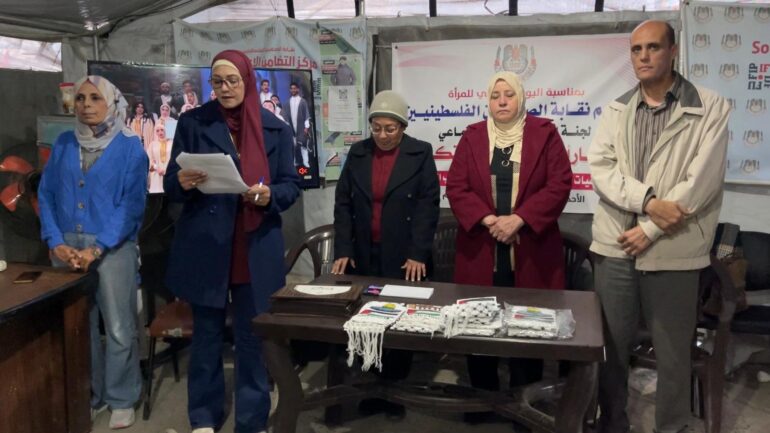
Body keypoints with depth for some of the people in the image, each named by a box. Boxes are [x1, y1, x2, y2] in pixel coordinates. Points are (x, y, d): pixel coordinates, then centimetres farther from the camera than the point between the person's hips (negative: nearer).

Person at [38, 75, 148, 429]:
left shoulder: (130, 146, -2)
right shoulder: (63, 144, 10)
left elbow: (132, 203, -9)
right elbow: (46, 195, 8)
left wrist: (97, 248, -16)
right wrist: (55, 242, -7)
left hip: (113, 247, -4)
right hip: (67, 248, 4)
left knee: (119, 329, 0)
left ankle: (121, 400, 16)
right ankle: (90, 395, 28)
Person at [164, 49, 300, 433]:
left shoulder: (275, 129, 5)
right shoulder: (192, 123, 3)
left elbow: (291, 185, 3)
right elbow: (170, 185, 2)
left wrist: (270, 196, -18)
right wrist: (182, 182, -21)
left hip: (256, 250, 0)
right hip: (204, 248, 0)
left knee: (253, 337, 6)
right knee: (206, 335, 10)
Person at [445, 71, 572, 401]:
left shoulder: (544, 133, 3)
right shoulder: (472, 136, 8)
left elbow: (559, 185, -5)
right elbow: (456, 187, 1)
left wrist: (518, 219, -15)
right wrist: (488, 219, -14)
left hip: (531, 250, -1)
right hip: (481, 249, 2)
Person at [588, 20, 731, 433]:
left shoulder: (710, 108, -1)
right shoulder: (615, 111, 9)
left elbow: (702, 181, -10)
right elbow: (600, 168, -3)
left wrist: (650, 230, -13)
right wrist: (649, 201, -18)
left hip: (672, 252, -3)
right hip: (614, 246, 3)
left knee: (672, 354, 9)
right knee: (612, 346, 13)